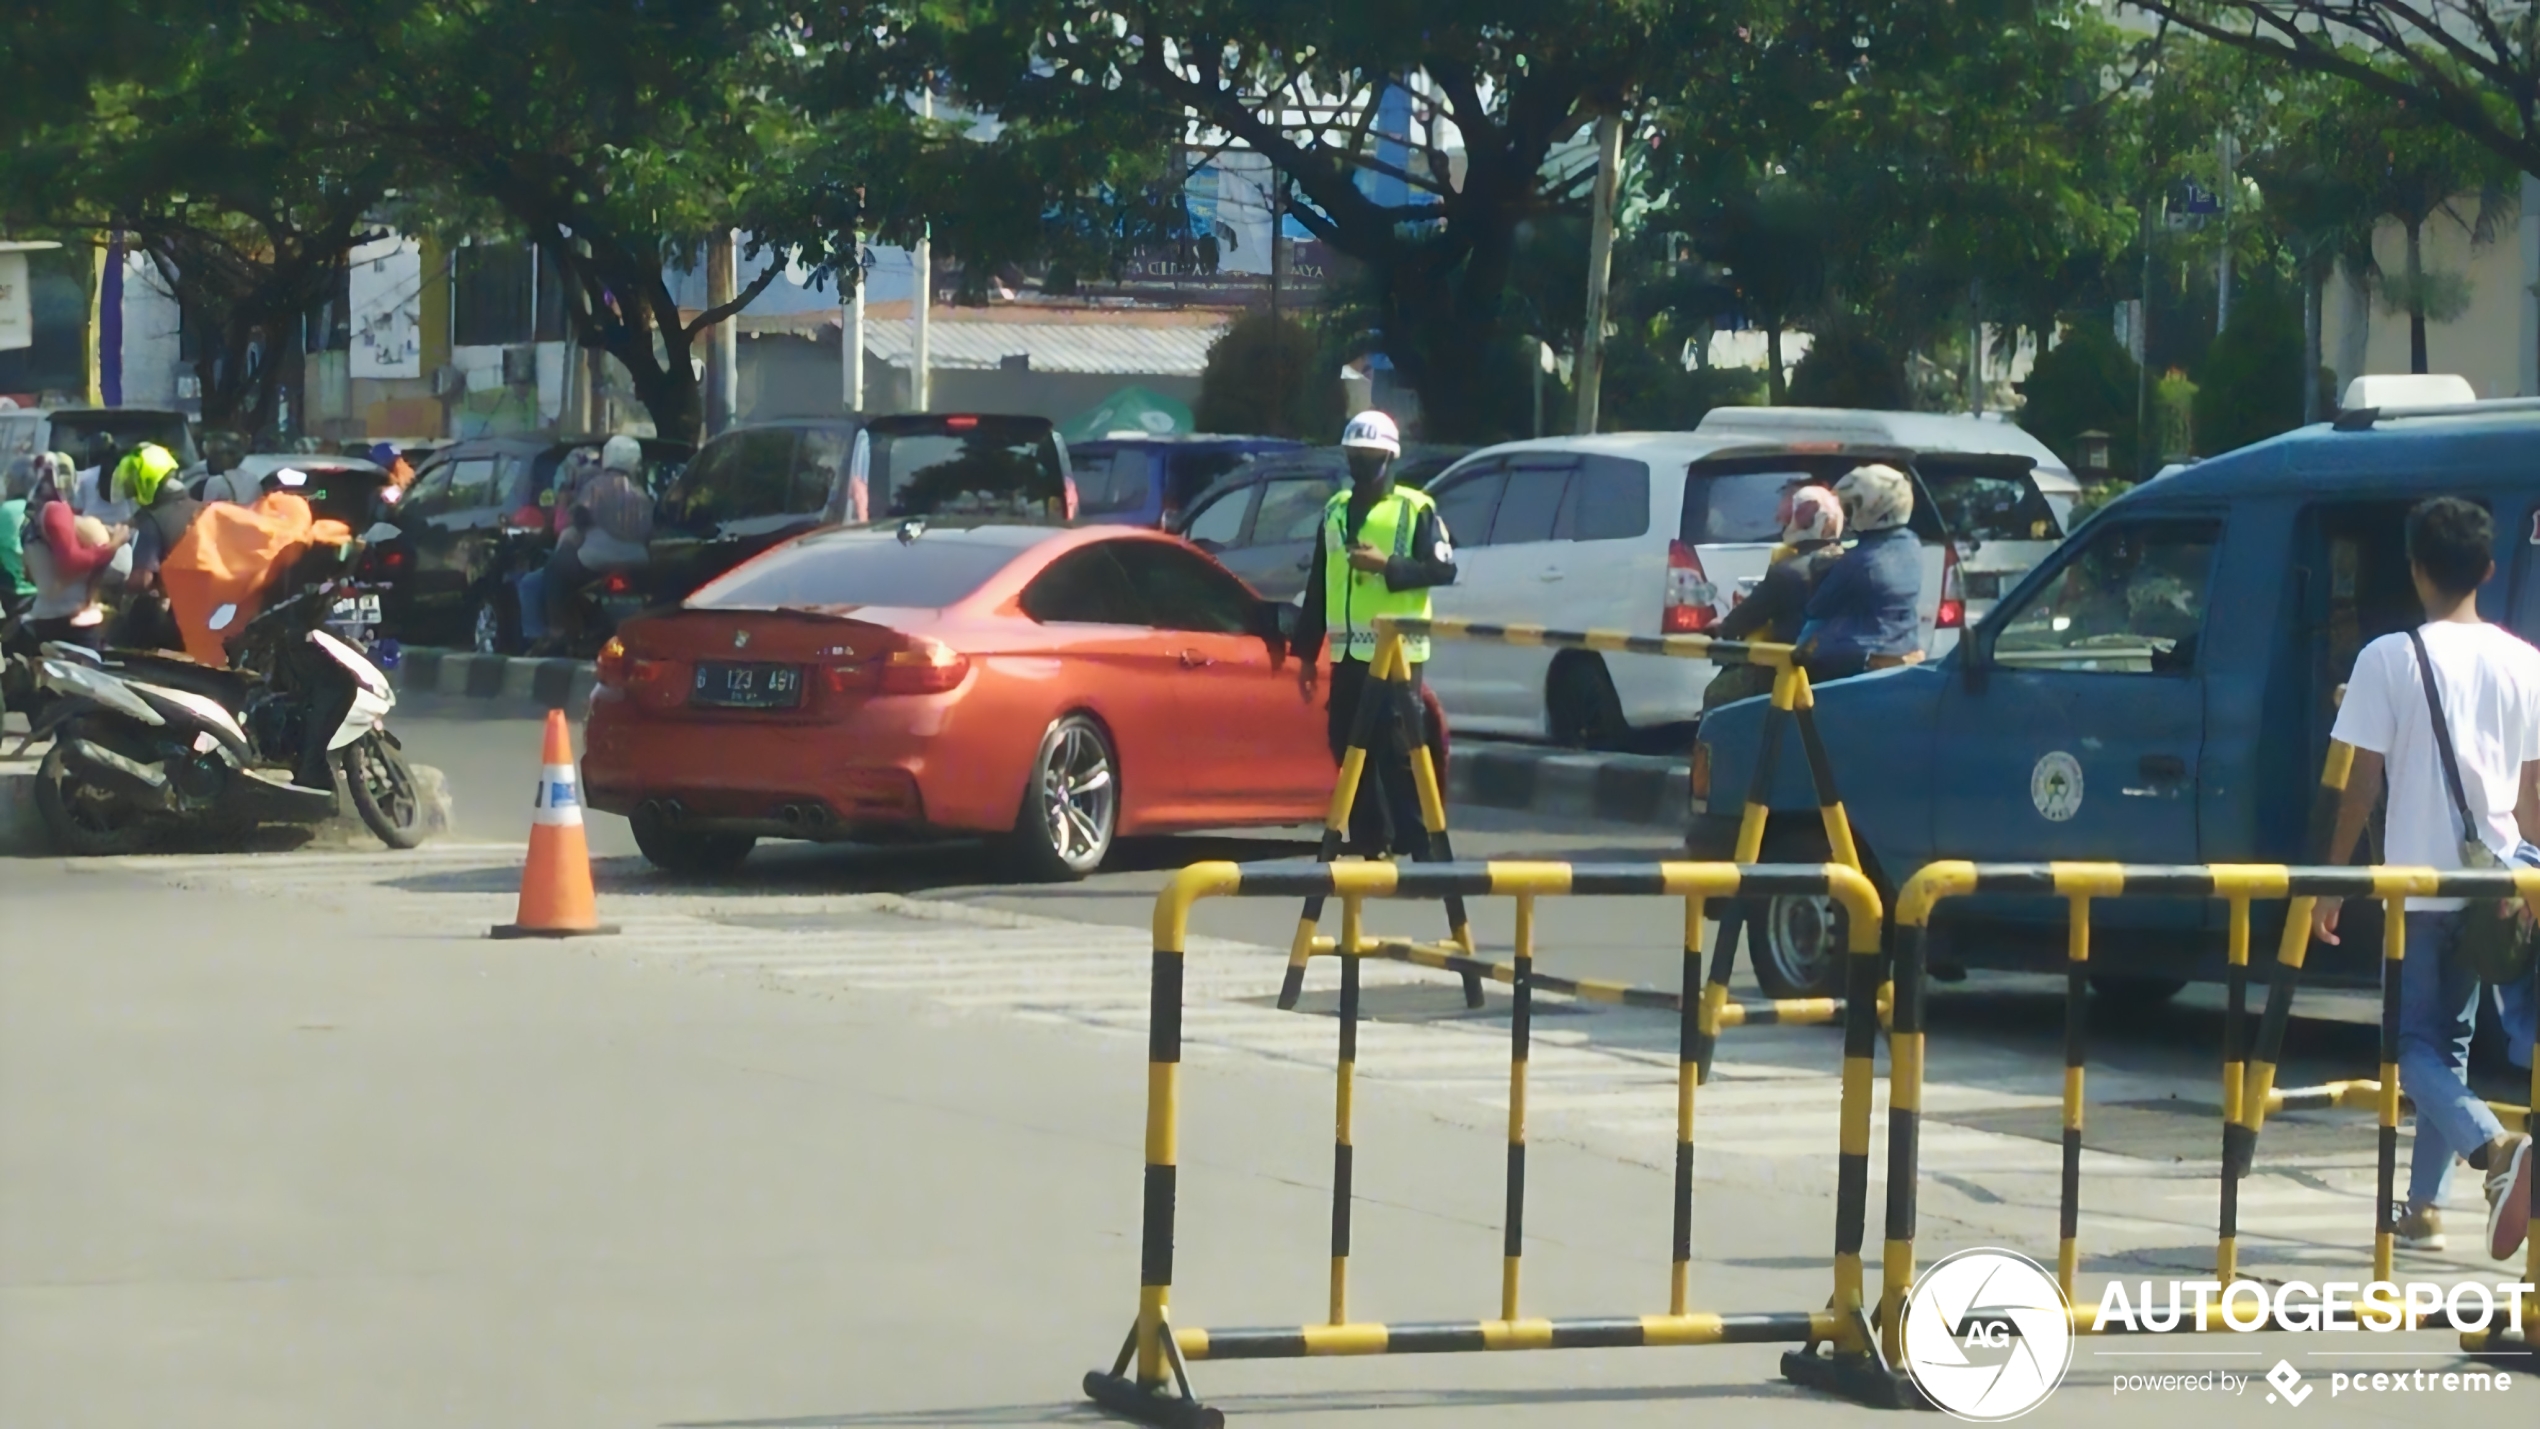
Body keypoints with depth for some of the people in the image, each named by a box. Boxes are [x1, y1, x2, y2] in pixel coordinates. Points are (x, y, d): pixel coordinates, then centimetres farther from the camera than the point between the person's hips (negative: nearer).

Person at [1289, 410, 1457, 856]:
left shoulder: (1416, 509, 0)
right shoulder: (1336, 511, 16)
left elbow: (1443, 568, -9)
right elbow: (1318, 585, 19)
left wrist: (1388, 565, -21)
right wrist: (1306, 651, 16)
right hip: (1347, 654, 6)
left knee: (1397, 754, -9)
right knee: (1349, 752, 6)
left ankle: (1414, 845, -7)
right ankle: (1368, 845, 12)